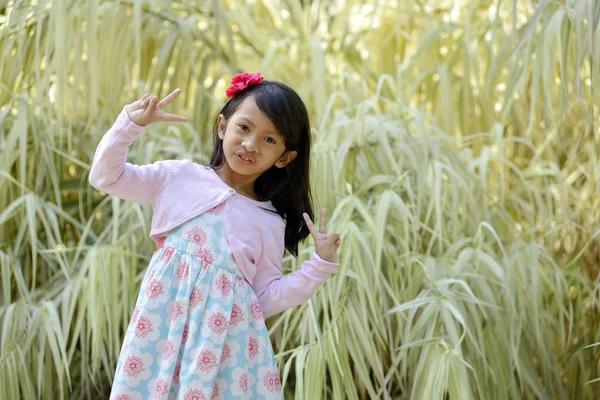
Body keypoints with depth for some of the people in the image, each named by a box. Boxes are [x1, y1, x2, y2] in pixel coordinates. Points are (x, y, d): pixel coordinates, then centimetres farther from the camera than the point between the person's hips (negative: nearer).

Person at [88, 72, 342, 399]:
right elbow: (105, 177, 6)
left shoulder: (269, 223, 4)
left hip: (227, 336, 0)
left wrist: (321, 264, -3)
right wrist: (131, 123, -5)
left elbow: (268, 298, 5)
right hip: (164, 323, 0)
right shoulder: (178, 177, 4)